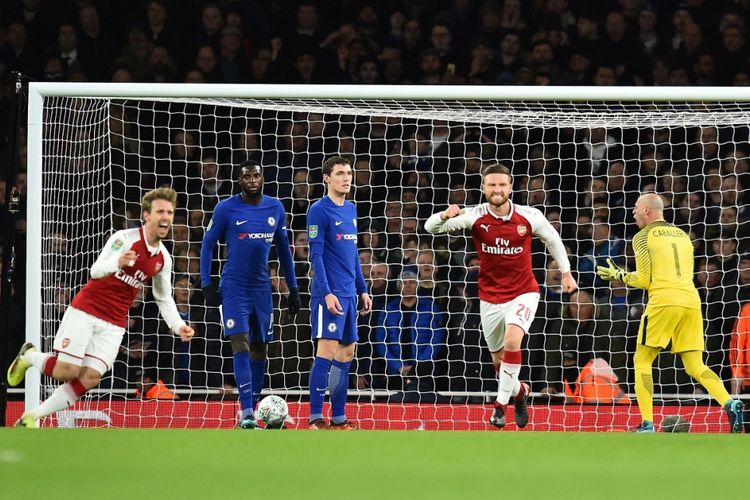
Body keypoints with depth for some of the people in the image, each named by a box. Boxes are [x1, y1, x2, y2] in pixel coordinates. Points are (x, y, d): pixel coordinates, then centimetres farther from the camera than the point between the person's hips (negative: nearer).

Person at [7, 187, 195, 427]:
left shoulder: (164, 259, 4)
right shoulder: (124, 238, -14)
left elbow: (164, 299, 18)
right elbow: (96, 270, -23)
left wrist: (178, 326, 2)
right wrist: (117, 262, -45)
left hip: (113, 324, 5)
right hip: (85, 310, -5)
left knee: (90, 378, -10)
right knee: (66, 371, -11)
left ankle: (32, 417, 1)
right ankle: (29, 356, 23)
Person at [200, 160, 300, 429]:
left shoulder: (275, 208, 5)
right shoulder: (226, 209, -6)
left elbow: (283, 248, 14)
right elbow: (208, 245, 1)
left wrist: (293, 288, 13)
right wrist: (207, 285, -7)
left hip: (261, 288, 4)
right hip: (234, 286, -4)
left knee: (259, 350, 7)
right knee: (241, 346, -16)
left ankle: (252, 410, 17)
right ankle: (247, 415, -21)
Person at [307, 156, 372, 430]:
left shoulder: (351, 209, 15)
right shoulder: (319, 210, -9)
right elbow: (316, 254, -13)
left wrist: (362, 289, 19)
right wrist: (327, 293, -20)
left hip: (348, 294, 8)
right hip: (329, 293, -8)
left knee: (346, 353, 9)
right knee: (327, 351, -12)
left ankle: (338, 418, 14)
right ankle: (315, 419, -11)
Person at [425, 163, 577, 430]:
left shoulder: (530, 217, -12)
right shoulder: (475, 217, -12)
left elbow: (552, 239, 8)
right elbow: (431, 227, -17)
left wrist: (566, 273, 11)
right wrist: (445, 216, -39)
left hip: (523, 293, -2)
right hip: (490, 296, 2)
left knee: (512, 341, -27)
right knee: (499, 359, 13)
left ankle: (501, 403, -16)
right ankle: (519, 391, 44)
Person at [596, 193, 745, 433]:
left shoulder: (643, 237, 5)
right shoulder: (682, 235, 23)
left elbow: (644, 280, -1)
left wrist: (619, 276, 17)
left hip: (663, 301, -5)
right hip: (691, 301, 5)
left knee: (642, 361, 5)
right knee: (695, 366, 7)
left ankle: (647, 425, -7)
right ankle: (730, 404, -18)